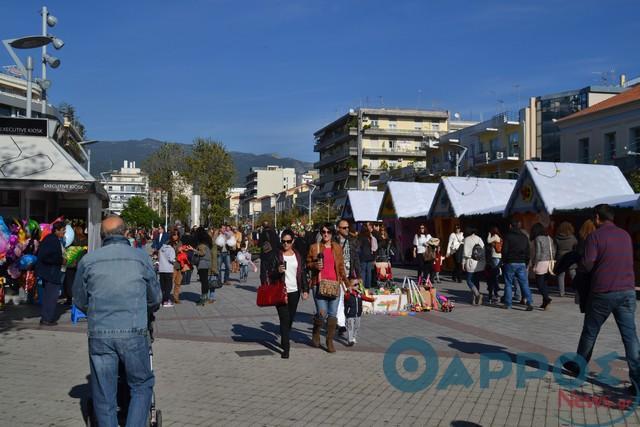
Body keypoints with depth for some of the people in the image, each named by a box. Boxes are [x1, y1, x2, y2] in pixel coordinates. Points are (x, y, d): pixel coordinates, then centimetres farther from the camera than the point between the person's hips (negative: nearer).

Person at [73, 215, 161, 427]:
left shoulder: (87, 260, 5)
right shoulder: (141, 257, 3)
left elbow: (80, 301, 15)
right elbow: (155, 299, 12)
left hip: (99, 335, 2)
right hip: (134, 333, -1)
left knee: (104, 395, 11)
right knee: (141, 386, 13)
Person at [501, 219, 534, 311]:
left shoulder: (508, 236, -5)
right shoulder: (524, 237, 10)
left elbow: (504, 250, -8)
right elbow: (528, 252, 12)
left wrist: (504, 261, 3)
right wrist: (526, 264, 18)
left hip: (510, 263, -3)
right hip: (522, 264, 3)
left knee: (508, 284, 6)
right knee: (524, 283, 2)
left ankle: (508, 304, 9)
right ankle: (529, 302, -9)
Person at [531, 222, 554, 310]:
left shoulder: (537, 239, -11)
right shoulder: (549, 238, 11)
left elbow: (537, 253, -14)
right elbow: (553, 251, 13)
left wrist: (534, 264, -9)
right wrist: (550, 259, 18)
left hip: (541, 263, -7)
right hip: (548, 263, 7)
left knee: (539, 283, -1)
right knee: (544, 283, 14)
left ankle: (546, 299, -17)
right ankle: (545, 302, 14)